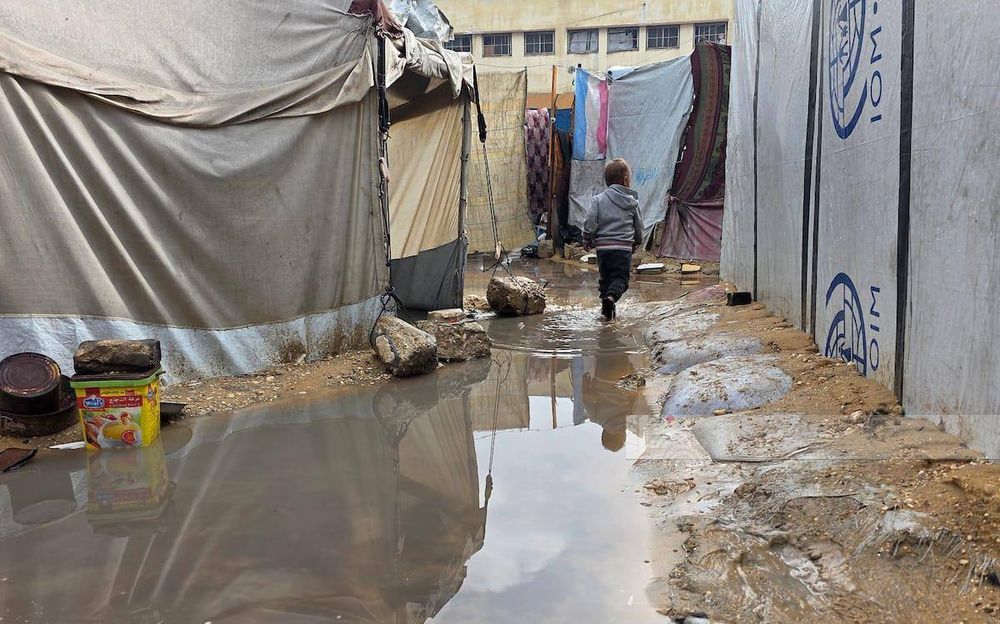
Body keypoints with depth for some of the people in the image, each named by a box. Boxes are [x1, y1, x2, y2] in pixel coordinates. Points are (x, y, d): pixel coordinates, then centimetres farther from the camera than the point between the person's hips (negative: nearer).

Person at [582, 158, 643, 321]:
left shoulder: (599, 199, 0)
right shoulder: (632, 202, 6)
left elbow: (590, 224, -6)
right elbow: (639, 226, 14)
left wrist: (587, 241, 10)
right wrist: (637, 242, 32)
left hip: (603, 246, 1)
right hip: (624, 248, -1)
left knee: (605, 277, 14)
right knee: (621, 277, 2)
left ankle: (606, 303, 13)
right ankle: (611, 297, -24)